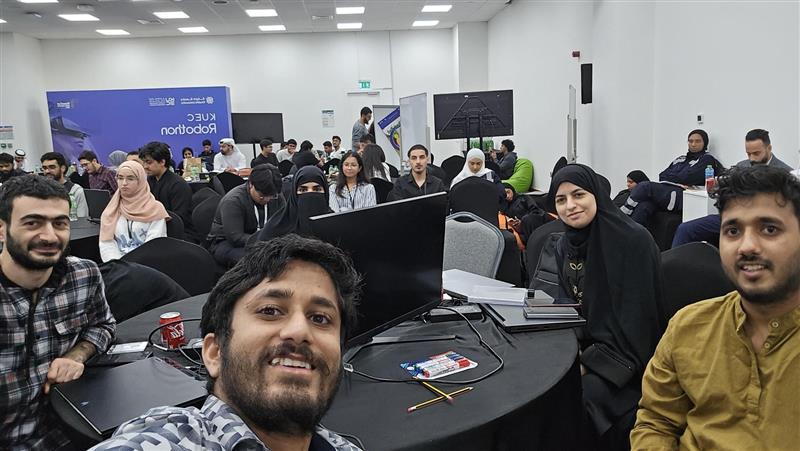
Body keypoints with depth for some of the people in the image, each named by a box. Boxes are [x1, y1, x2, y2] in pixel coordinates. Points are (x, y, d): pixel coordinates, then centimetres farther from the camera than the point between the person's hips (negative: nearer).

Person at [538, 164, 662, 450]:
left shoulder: (633, 239, -17)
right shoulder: (565, 246, 4)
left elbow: (635, 318, -17)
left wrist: (588, 363, -21)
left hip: (625, 357, -6)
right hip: (583, 346, 6)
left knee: (583, 394, -28)